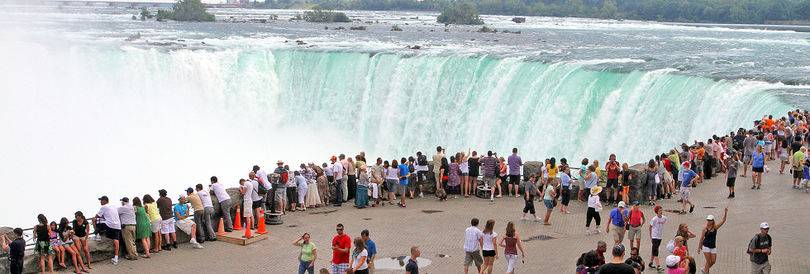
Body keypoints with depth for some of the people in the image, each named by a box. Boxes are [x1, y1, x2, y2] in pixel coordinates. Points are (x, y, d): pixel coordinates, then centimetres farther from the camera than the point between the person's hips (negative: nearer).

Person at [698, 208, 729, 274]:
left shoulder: (715, 227, 0)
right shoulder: (705, 229, -8)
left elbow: (723, 221, -8)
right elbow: (701, 239, -2)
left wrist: (725, 213, -19)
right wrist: (699, 248, 1)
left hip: (713, 247, 4)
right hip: (706, 246, -4)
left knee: (713, 261, 6)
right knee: (708, 262, -6)